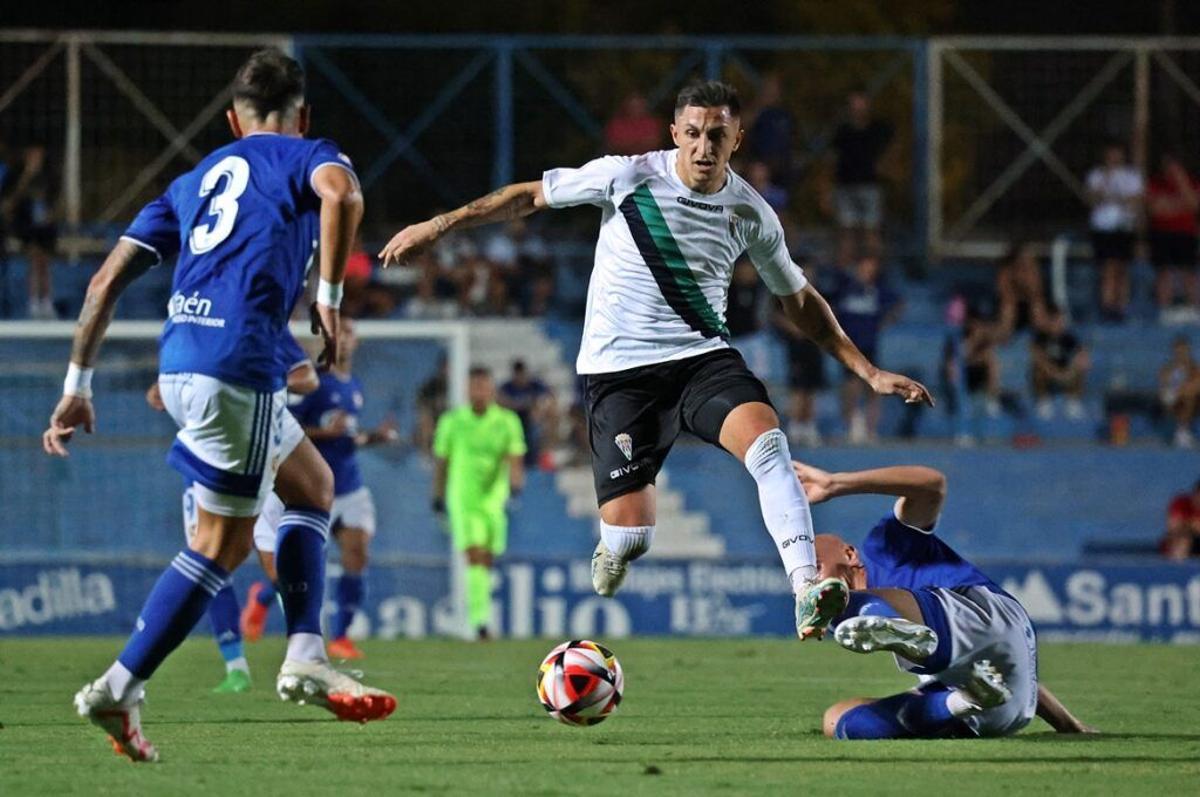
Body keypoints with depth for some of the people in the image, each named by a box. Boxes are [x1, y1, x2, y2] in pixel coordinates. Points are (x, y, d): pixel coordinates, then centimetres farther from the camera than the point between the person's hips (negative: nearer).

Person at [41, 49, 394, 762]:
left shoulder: (194, 182, 26)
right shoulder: (306, 156, 10)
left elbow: (108, 281, 19)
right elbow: (341, 194, -18)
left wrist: (78, 384, 20)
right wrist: (330, 298, -12)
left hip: (178, 361, 7)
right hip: (239, 363, -7)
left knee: (313, 487, 23)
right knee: (222, 545, 2)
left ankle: (306, 661, 13)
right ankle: (119, 690, -2)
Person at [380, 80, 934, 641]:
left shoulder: (750, 213, 2)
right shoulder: (628, 178, -7)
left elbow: (799, 302, 16)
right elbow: (532, 195, 5)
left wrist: (869, 373, 12)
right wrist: (437, 227, 4)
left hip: (703, 358, 2)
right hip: (619, 371, -2)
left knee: (766, 441, -31)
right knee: (628, 534, -10)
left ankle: (806, 594, -38)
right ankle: (610, 556, 31)